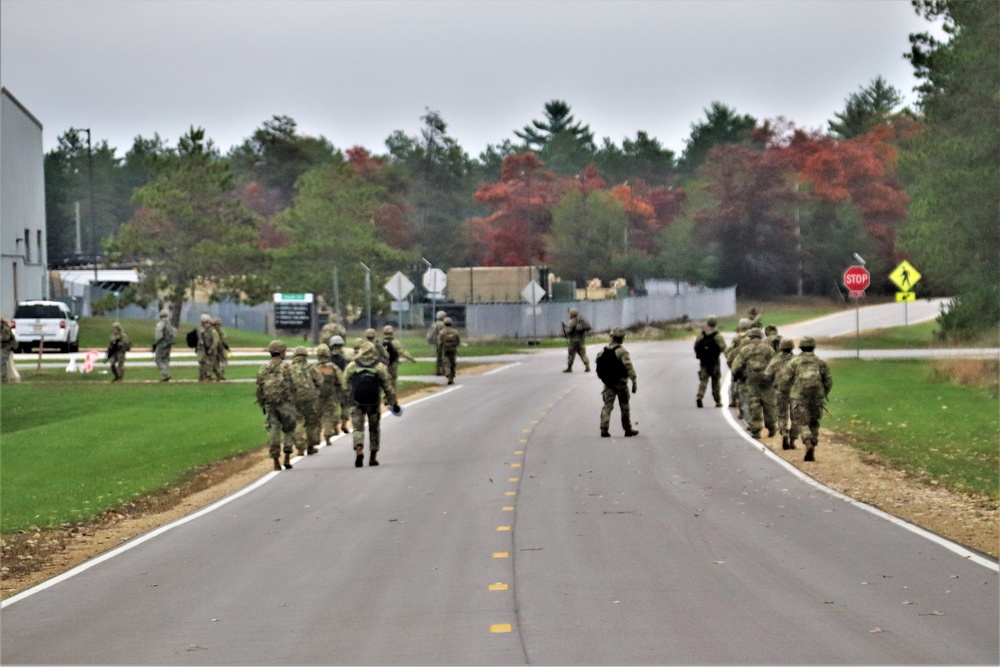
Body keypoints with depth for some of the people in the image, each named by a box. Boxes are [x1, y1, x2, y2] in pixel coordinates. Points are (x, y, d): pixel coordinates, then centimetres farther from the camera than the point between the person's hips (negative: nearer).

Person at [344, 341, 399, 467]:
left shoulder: (352, 366, -3)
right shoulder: (380, 367, -3)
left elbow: (346, 383, 8)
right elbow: (388, 387, -1)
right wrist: (394, 402, 8)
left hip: (357, 403, -1)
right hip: (374, 403, 1)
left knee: (358, 428, 3)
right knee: (374, 429, 15)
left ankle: (359, 450, -24)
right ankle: (373, 456, 19)